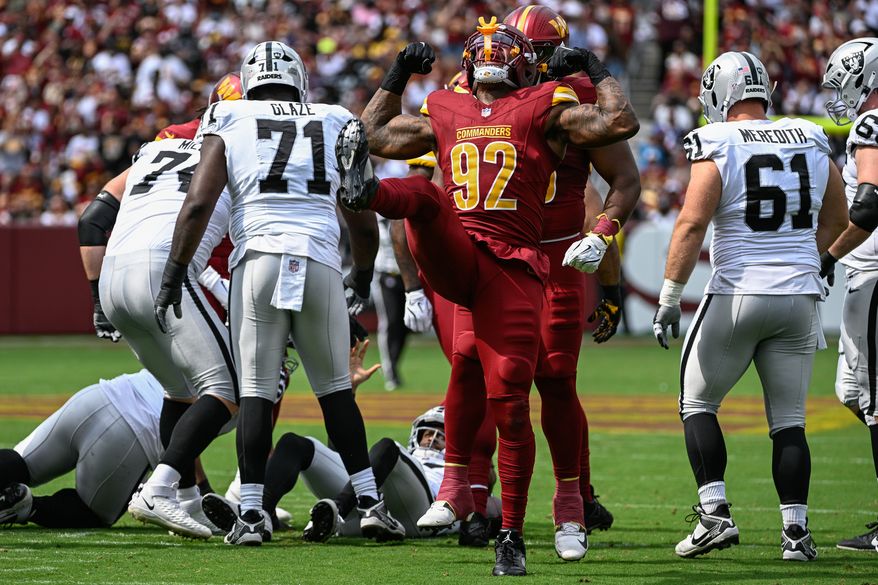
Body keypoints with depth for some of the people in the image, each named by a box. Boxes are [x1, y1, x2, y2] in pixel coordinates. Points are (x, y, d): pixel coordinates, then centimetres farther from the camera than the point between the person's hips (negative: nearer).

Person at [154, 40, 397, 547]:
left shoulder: (230, 125, 11)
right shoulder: (335, 124, 17)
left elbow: (199, 203, 1)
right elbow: (362, 215, 19)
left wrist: (175, 273, 6)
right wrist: (364, 273, 34)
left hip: (259, 259, -1)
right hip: (321, 261, 1)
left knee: (255, 391, 3)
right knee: (335, 389, 14)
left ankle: (251, 513, -4)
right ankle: (369, 501, 12)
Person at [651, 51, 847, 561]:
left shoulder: (718, 147, -8)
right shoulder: (813, 144, 6)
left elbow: (692, 223, -15)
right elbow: (837, 221, 19)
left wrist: (670, 298, -11)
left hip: (737, 294, -4)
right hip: (799, 296, 4)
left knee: (698, 404, 12)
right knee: (788, 420, 11)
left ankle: (715, 513, 0)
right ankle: (796, 528, 4)